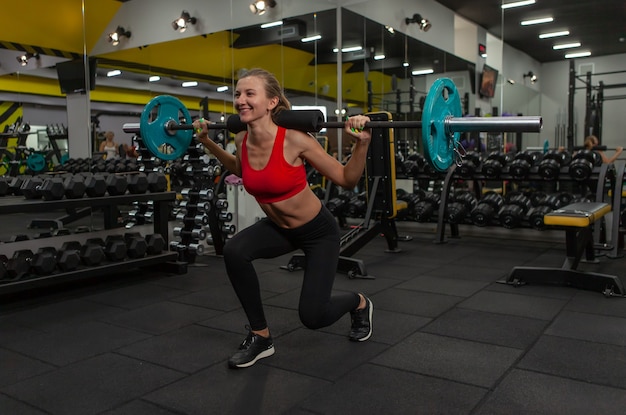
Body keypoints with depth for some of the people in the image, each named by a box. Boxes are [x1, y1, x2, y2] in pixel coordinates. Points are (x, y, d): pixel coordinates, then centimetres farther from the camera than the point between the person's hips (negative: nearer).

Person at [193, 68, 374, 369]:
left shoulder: (295, 140, -28)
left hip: (318, 230, -5)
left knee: (312, 316, -8)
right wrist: (207, 142, 7)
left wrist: (362, 143, -33)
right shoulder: (242, 141, -12)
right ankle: (260, 337, -3)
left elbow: (347, 180, -19)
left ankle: (359, 304, 29)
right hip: (279, 227, 5)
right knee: (234, 251, -24)